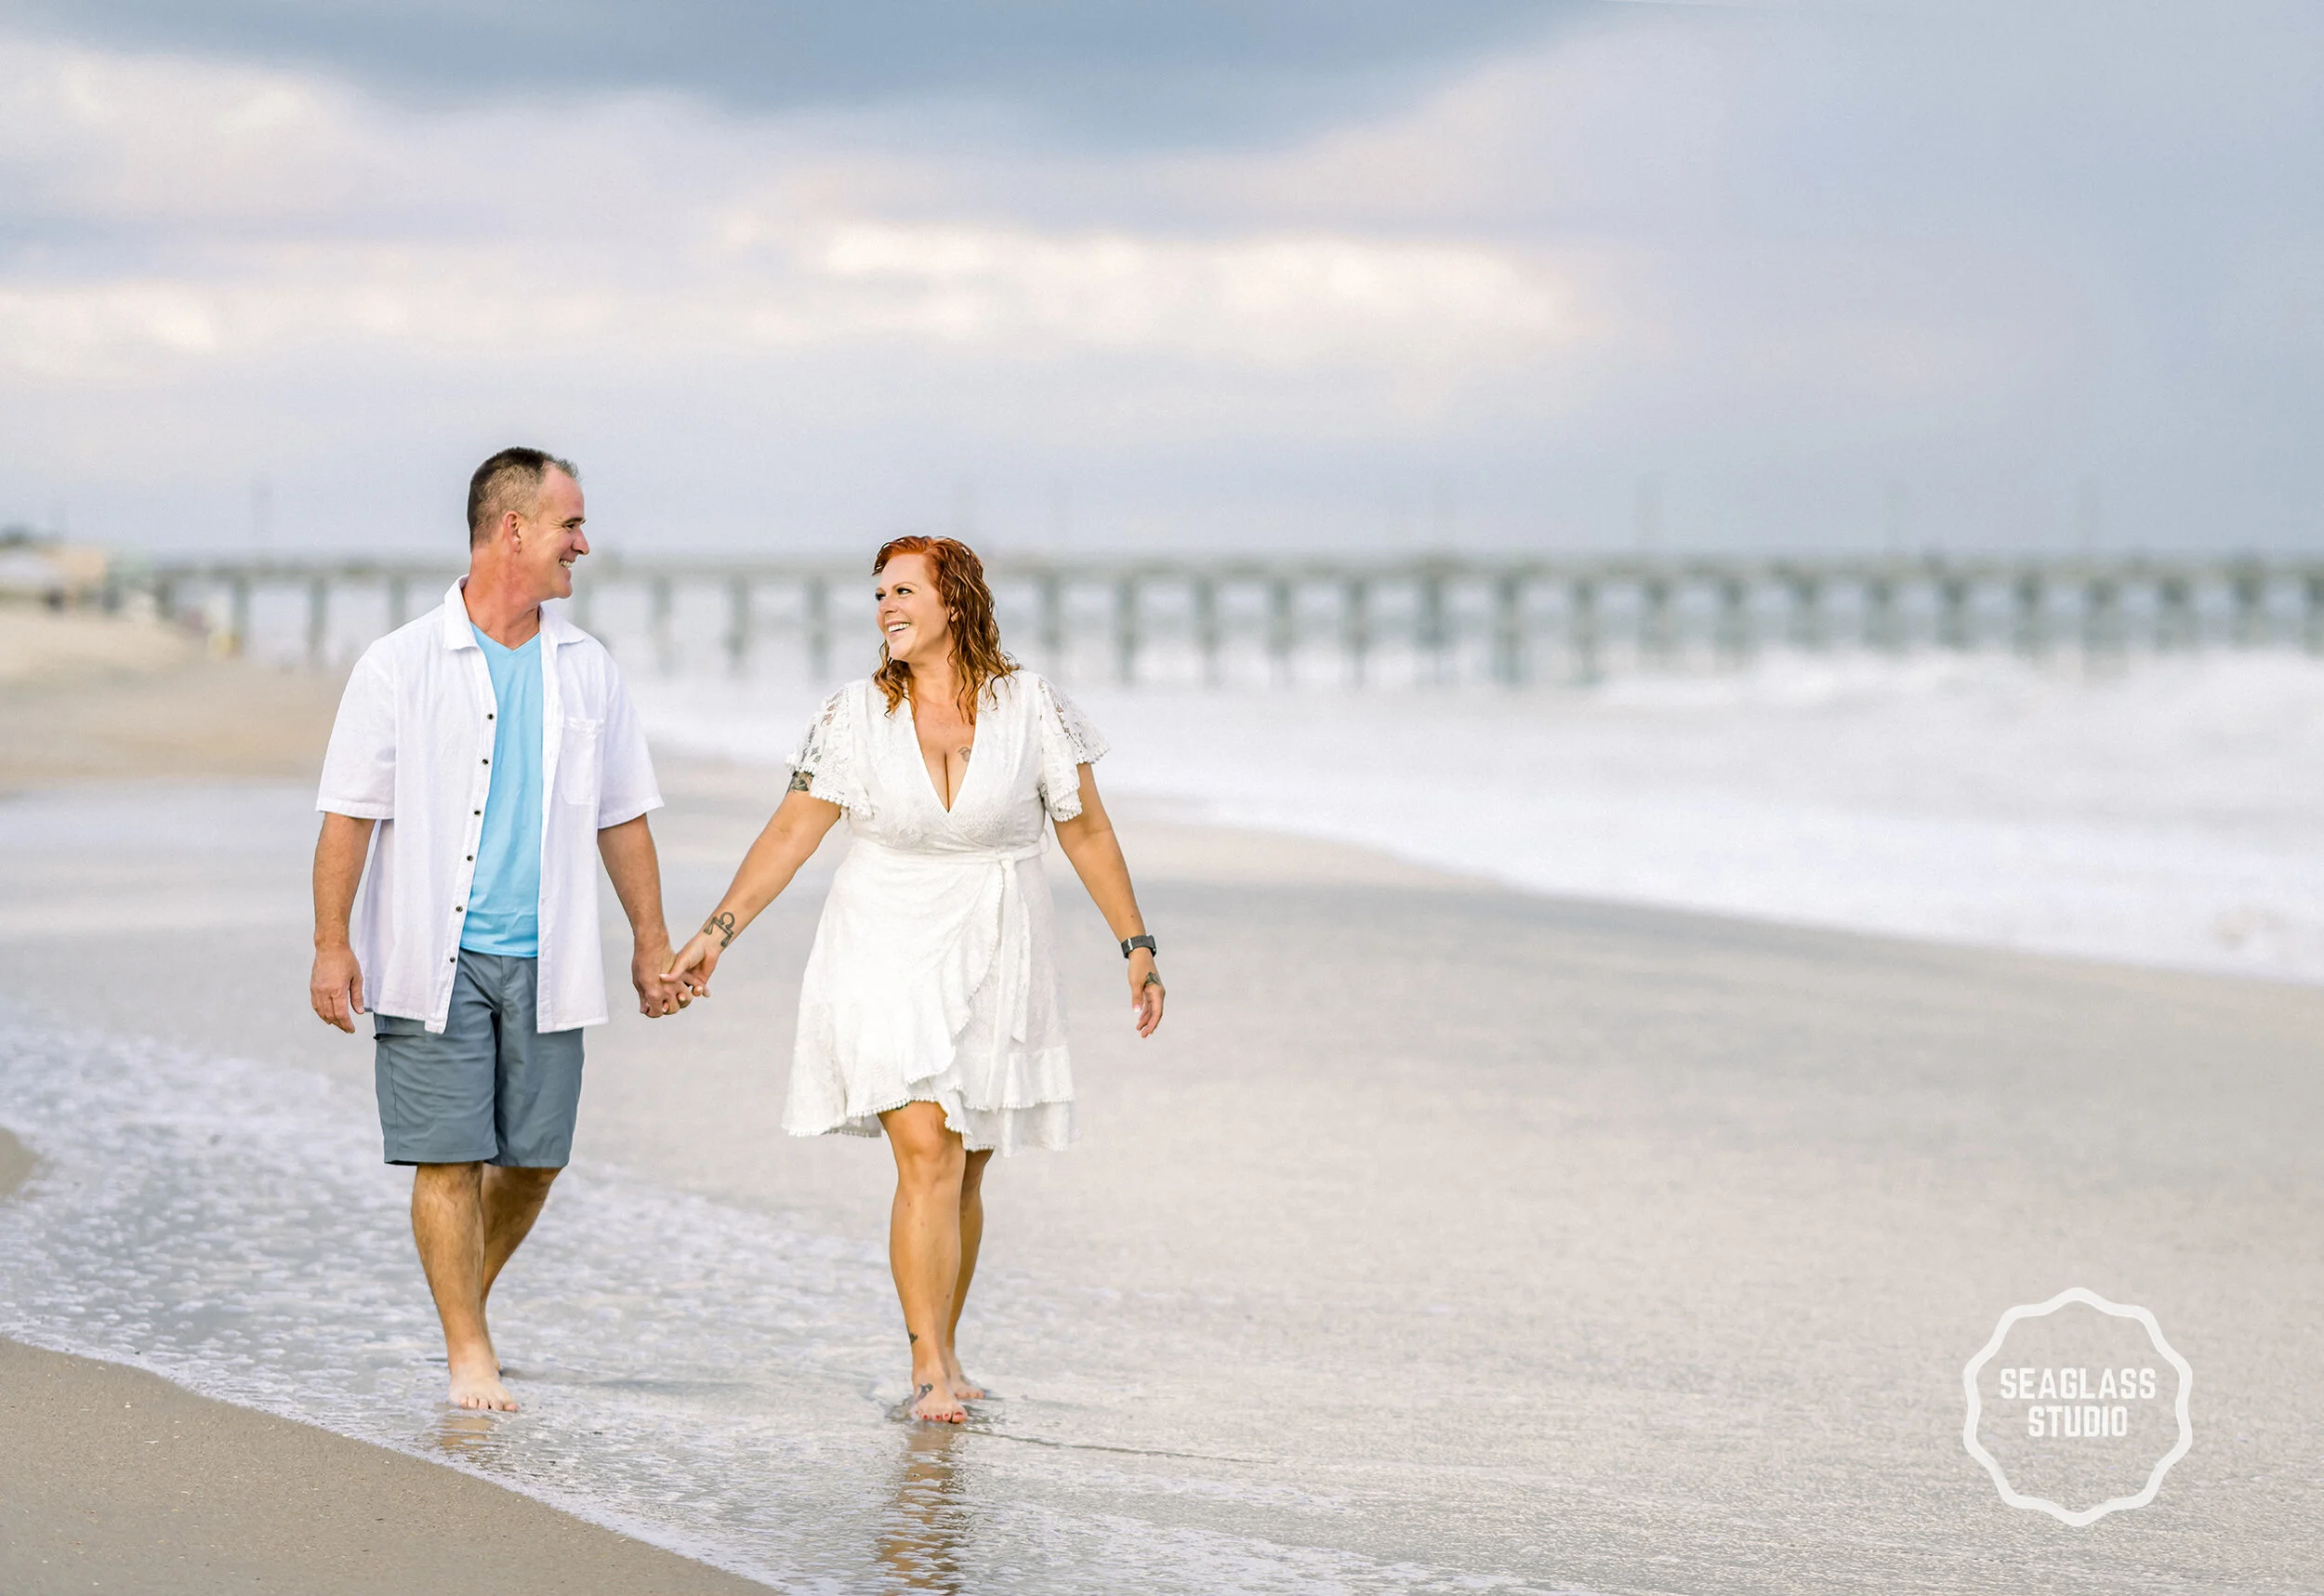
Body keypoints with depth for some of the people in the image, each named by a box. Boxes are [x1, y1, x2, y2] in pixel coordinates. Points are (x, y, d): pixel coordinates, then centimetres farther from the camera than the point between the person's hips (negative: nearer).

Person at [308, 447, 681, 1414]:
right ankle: (469, 1353, 2)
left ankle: (467, 1296, 29)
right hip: (435, 959, -4)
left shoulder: (586, 670, 10)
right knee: (449, 1155, -6)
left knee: (534, 1155, 4)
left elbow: (621, 816, 17)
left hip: (545, 961, 4)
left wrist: (650, 942, 15)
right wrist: (331, 945, -8)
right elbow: (349, 814, -2)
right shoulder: (402, 665, -2)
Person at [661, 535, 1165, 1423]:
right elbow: (792, 832, -1)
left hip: (994, 966, 1)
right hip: (890, 959, -1)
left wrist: (1137, 947, 3)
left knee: (965, 1176, 7)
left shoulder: (1031, 708, -3)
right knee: (928, 1157, -15)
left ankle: (943, 1356, 23)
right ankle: (931, 1374, -15)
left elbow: (1087, 833, 4)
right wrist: (718, 932, -9)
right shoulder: (855, 716, -2)